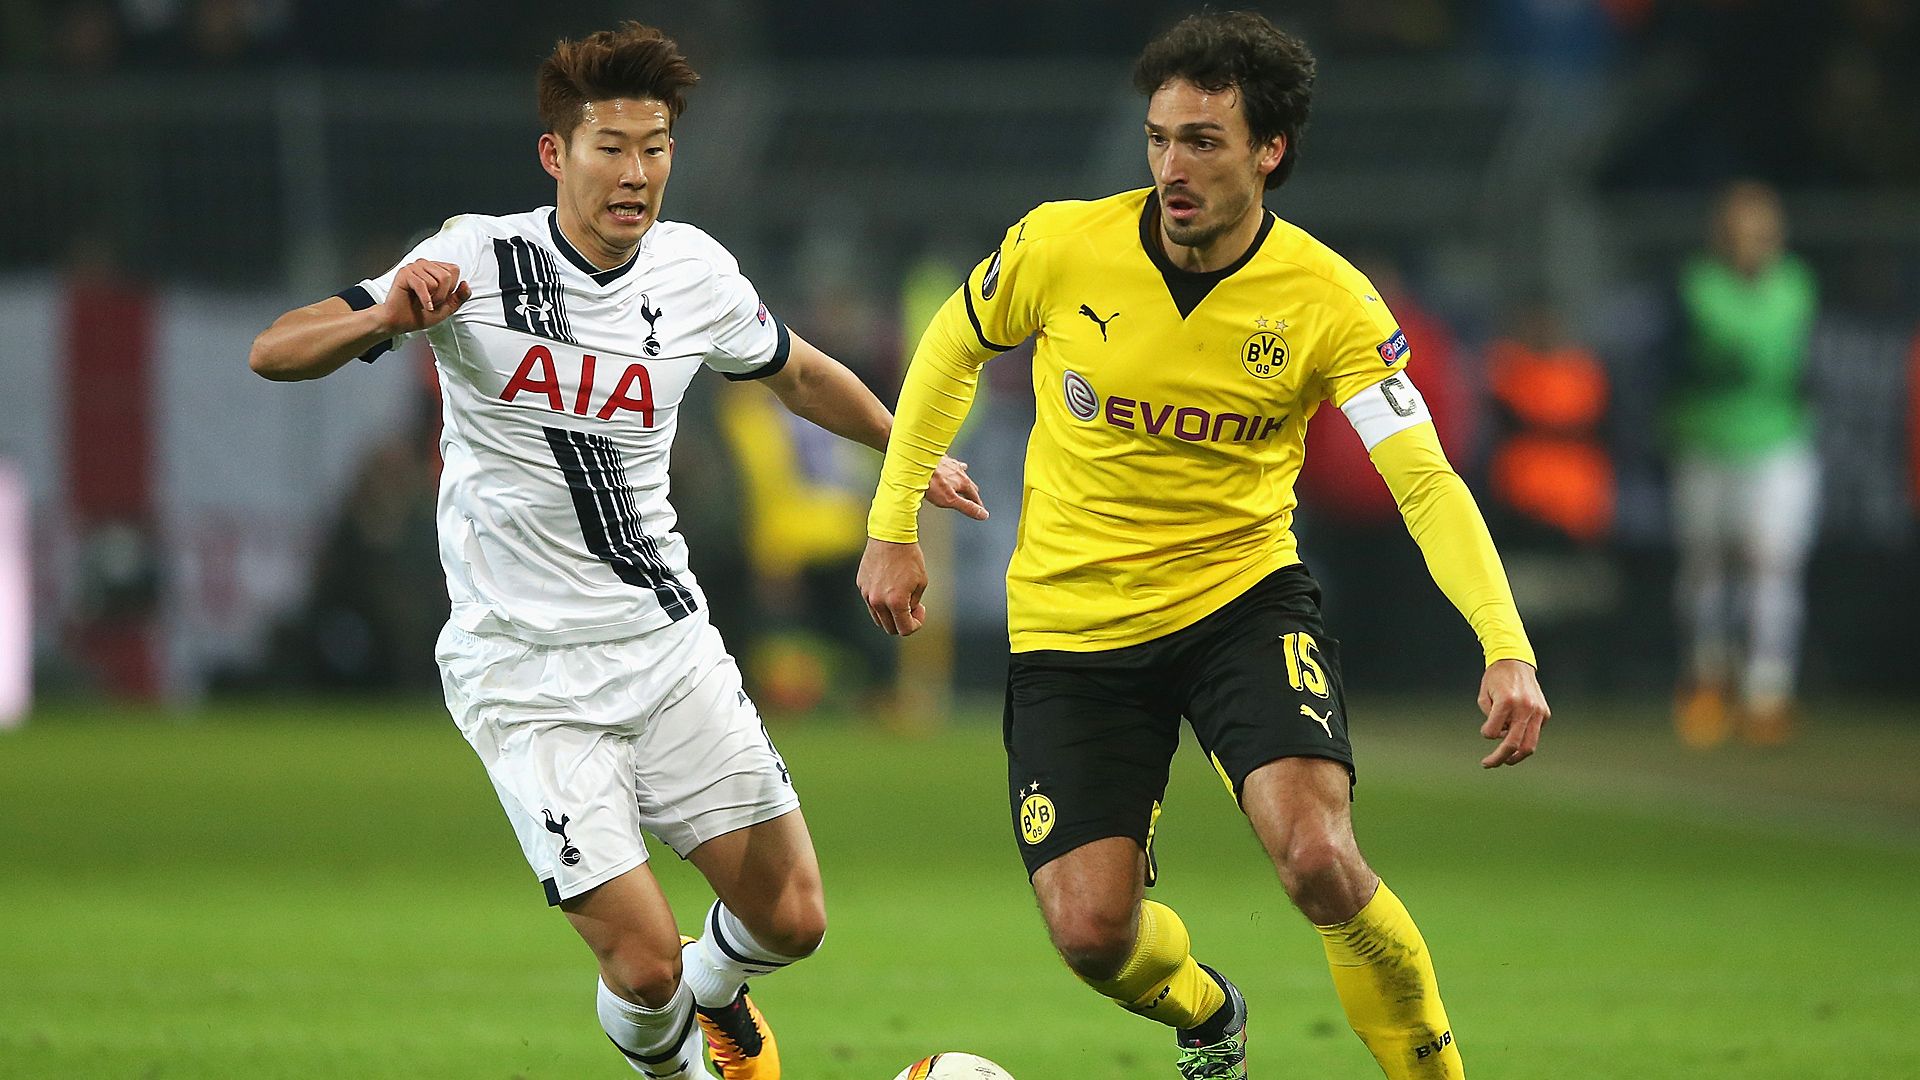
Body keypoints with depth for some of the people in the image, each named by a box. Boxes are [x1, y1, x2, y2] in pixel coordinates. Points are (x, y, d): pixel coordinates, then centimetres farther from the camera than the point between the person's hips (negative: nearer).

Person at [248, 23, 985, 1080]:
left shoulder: (695, 273, -1)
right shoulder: (479, 260, -14)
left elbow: (796, 371, 21)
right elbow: (274, 354, -17)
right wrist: (386, 316, -37)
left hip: (668, 641, 4)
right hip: (524, 672, -4)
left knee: (789, 918, 2)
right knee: (644, 965, -11)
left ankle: (715, 993, 39)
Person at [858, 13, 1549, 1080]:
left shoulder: (1328, 301, -14)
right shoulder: (1061, 246, -12)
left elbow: (1426, 482, -18)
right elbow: (956, 344, 9)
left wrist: (1508, 647, -31)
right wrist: (894, 525, 9)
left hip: (1242, 599, -1)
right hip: (1073, 622, 1)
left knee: (1317, 858, -25)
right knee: (1091, 931, -7)